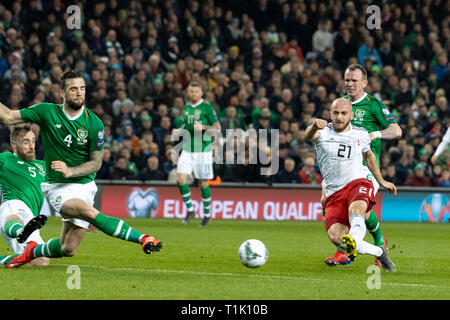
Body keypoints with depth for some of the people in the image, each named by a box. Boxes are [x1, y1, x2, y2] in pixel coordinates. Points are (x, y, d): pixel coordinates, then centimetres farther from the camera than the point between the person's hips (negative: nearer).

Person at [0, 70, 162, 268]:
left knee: (68, 250, 3)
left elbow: (96, 163, -4)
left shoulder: (94, 124, -8)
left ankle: (33, 251, 33)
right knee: (91, 213, -32)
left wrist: (70, 171, -19)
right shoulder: (46, 112, -6)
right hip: (57, 186, -2)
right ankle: (141, 238, -29)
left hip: (84, 185, 2)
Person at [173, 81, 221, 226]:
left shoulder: (207, 107, -5)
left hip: (203, 149, -5)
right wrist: (180, 130, 6)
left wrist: (203, 127, -22)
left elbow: (217, 127, -7)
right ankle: (189, 209, 4)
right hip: (187, 149, 5)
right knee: (180, 178, -11)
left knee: (203, 182, 1)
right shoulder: (186, 108, 11)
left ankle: (207, 213, 17)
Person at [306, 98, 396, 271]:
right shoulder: (323, 132, 2)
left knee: (355, 209, -38)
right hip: (334, 194, 0)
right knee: (334, 235, -25)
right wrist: (314, 126, -48)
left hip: (358, 183, 0)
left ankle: (353, 242, -67)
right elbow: (308, 136, -23)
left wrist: (381, 181, 39)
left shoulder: (361, 135, 11)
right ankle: (379, 252, -11)